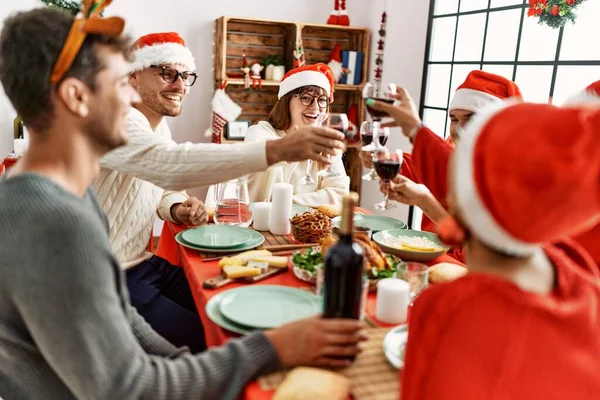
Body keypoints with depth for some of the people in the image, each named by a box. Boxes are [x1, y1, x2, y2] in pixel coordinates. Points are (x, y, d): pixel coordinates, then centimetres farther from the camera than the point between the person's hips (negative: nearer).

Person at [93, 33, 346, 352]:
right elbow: (169, 164, -41)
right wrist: (278, 149, -48)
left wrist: (177, 209, -7)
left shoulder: (159, 124, 9)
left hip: (143, 263, 9)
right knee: (205, 342, -15)